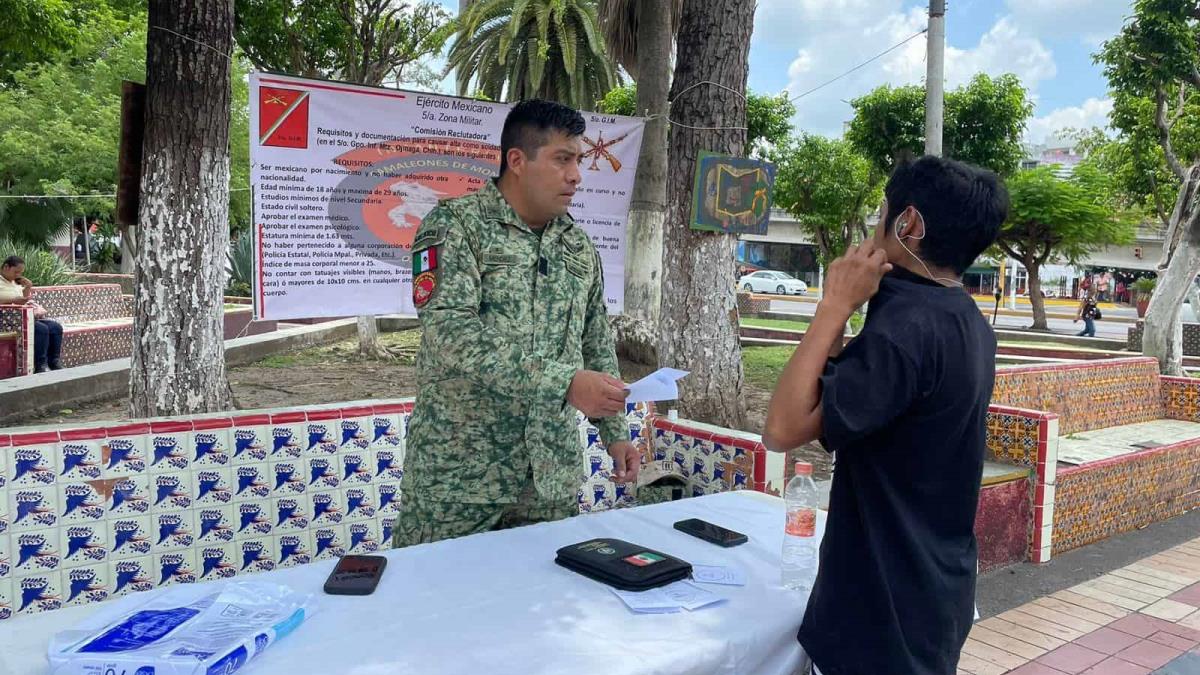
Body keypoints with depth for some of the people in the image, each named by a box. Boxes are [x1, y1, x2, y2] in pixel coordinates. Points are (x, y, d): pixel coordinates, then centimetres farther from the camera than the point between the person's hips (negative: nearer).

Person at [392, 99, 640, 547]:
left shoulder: (580, 247, 10)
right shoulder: (454, 224, -9)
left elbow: (597, 347, 17)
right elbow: (449, 332, -23)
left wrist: (616, 434, 10)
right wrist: (563, 382, -28)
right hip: (458, 473, -5)